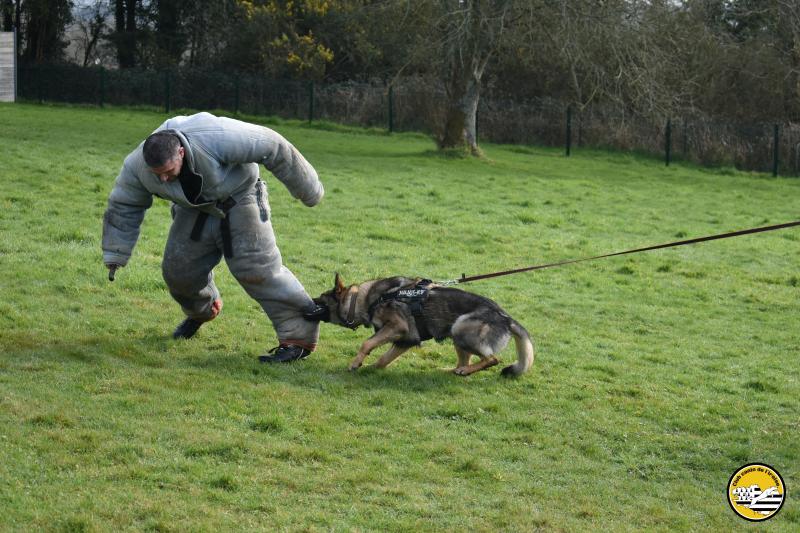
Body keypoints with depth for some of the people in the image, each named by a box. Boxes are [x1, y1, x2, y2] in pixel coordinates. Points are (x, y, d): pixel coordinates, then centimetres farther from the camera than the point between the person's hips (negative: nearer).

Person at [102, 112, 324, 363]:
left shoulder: (219, 139, -39)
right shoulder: (137, 166, -23)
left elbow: (272, 147, -29)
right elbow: (123, 208, -7)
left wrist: (307, 189, -19)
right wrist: (115, 256, -4)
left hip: (238, 199, -5)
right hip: (195, 210, 5)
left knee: (257, 267, -16)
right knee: (178, 267, 5)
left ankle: (299, 336, -15)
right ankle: (201, 311, 39)